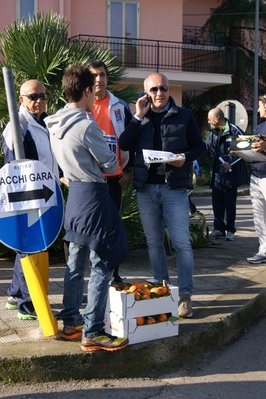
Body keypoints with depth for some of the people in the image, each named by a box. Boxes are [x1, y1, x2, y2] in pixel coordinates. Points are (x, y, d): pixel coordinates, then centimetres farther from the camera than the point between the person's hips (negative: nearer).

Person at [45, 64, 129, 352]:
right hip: (93, 197, -9)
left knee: (75, 264, 15)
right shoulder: (86, 126, -19)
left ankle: (71, 323, 25)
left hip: (74, 195, 9)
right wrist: (111, 160, 10)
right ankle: (92, 333, 0)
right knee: (102, 266, -3)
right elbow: (111, 166, -9)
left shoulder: (56, 124, 7)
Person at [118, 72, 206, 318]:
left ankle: (185, 295, 4)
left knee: (181, 242, -4)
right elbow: (124, 145, -3)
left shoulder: (184, 116, 3)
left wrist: (185, 157, -14)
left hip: (174, 187, -3)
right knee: (154, 242, 10)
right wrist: (138, 117, -8)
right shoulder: (140, 117, 9)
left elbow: (200, 146, 6)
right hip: (145, 187, 3)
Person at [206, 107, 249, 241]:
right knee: (217, 203, 7)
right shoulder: (212, 133, 9)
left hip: (231, 174, -6)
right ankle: (218, 229, 16)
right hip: (216, 174, 6)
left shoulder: (235, 131, -12)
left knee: (230, 203, 3)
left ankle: (230, 230, 12)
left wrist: (232, 164, -16)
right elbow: (206, 149, 15)